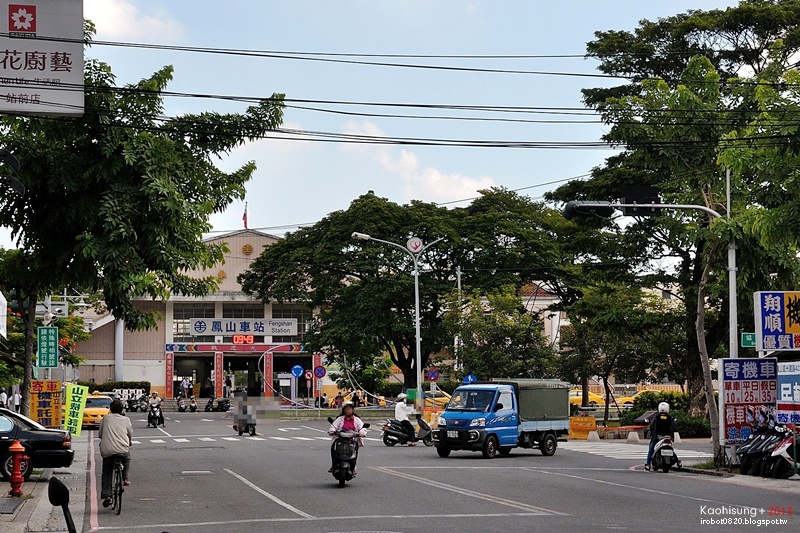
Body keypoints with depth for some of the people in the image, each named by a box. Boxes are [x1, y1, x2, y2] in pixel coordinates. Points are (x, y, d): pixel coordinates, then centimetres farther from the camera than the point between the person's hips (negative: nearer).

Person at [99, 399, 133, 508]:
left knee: (106, 473, 12)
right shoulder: (126, 420, 11)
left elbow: (100, 434, 16)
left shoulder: (106, 418, 11)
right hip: (122, 449, 0)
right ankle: (126, 478, 16)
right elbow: (130, 434, 20)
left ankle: (106, 495, 1)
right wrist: (130, 442, 41)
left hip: (107, 450, 0)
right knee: (127, 459, 33)